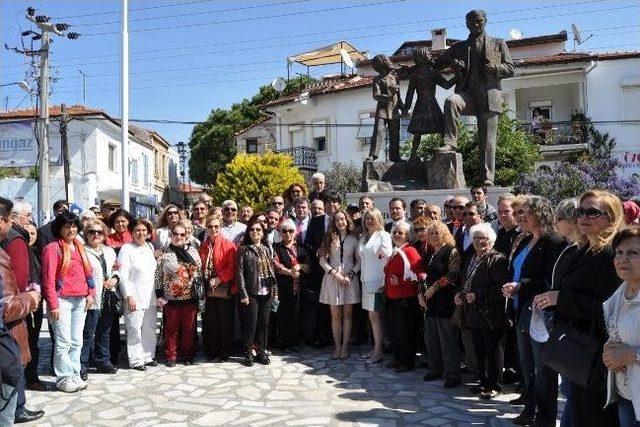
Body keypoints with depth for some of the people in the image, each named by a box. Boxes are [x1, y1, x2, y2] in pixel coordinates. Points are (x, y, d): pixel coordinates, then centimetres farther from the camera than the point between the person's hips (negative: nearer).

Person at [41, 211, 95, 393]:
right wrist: (53, 305, -14)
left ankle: (74, 375, 20)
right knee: (64, 342, -3)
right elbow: (48, 279, -10)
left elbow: (88, 271, 16)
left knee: (77, 341, 11)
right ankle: (63, 378, 9)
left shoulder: (79, 247, 14)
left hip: (80, 301, 6)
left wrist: (90, 293, 4)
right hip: (62, 301, -6)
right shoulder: (53, 248, -6)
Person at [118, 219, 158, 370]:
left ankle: (148, 356, 23)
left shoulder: (150, 247, 12)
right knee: (135, 330, -1)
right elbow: (123, 275, -11)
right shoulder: (126, 249, -7)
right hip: (135, 298, -6)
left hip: (151, 297, 6)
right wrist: (128, 296, -15)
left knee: (150, 328, 11)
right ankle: (136, 360, 10)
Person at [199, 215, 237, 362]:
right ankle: (211, 352, 21)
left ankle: (224, 353, 17)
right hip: (208, 289, 4)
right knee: (210, 322, 9)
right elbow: (200, 267, 14)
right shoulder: (203, 246, 11)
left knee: (225, 322, 4)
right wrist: (204, 282, 1)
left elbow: (232, 268, -10)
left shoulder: (228, 245, -4)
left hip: (224, 289, -4)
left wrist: (219, 279, -18)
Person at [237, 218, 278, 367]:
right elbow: (239, 272, -8)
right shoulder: (243, 249, -3)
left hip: (266, 292, 4)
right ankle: (248, 353, 13)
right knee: (250, 324, 0)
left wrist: (275, 290, 9)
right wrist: (243, 294, -13)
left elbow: (271, 271, 14)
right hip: (251, 293, -4)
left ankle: (261, 351, 21)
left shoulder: (266, 249, 11)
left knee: (264, 323, 9)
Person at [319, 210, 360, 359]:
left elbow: (359, 261, 4)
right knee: (335, 315, 3)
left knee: (347, 314, 3)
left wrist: (350, 274, -10)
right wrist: (334, 273, -9)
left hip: (350, 279, 0)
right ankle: (337, 346, 11)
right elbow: (322, 260, 1)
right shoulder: (329, 238, 5)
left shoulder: (353, 239, 4)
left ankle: (345, 346, 10)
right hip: (332, 278, 0)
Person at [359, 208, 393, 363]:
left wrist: (384, 281, -14)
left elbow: (388, 258, -10)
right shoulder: (363, 237, 16)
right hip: (366, 281, 7)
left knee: (375, 316, -5)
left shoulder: (383, 235, -5)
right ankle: (375, 348, 17)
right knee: (372, 316, 10)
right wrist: (362, 278, 14)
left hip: (378, 281, -7)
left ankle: (379, 351, 2)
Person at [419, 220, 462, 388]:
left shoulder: (451, 251, -5)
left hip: (446, 302, -8)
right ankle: (435, 369, 25)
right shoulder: (430, 255, 18)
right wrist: (421, 294, 7)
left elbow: (452, 276, -16)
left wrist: (434, 287, -15)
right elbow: (425, 276, 20)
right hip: (430, 303, 8)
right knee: (430, 338, 12)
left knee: (448, 340, -5)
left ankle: (453, 374, 5)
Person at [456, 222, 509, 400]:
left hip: (491, 315, -8)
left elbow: (500, 287, -20)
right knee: (479, 350, 15)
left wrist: (476, 295, -21)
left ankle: (493, 385, 14)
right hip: (474, 313, 8)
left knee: (492, 351, 3)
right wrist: (460, 294, 7)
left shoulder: (497, 259, -11)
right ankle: (483, 382, 28)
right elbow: (466, 283, 26)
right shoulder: (472, 259, 15)